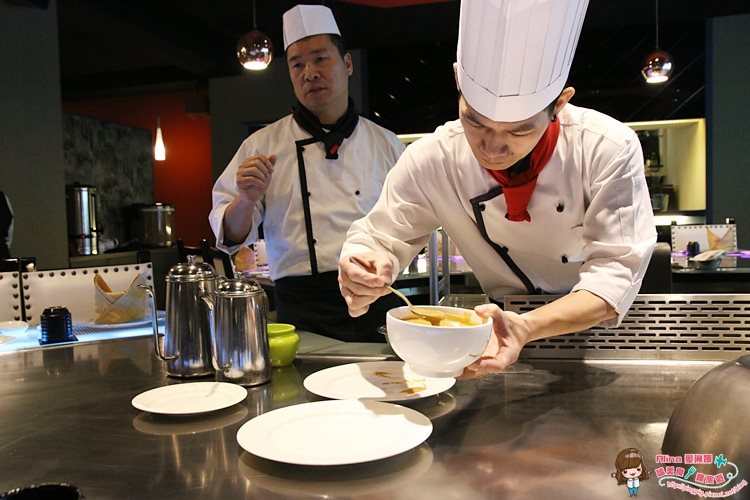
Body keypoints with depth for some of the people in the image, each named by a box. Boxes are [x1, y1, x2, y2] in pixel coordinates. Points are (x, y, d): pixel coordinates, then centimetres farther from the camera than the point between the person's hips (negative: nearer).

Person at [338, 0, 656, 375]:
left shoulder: (610, 150, -18)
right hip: (506, 325, 0)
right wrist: (361, 275, -29)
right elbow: (377, 238, -6)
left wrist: (526, 328, -37)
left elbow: (615, 273, -20)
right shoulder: (431, 160, -14)